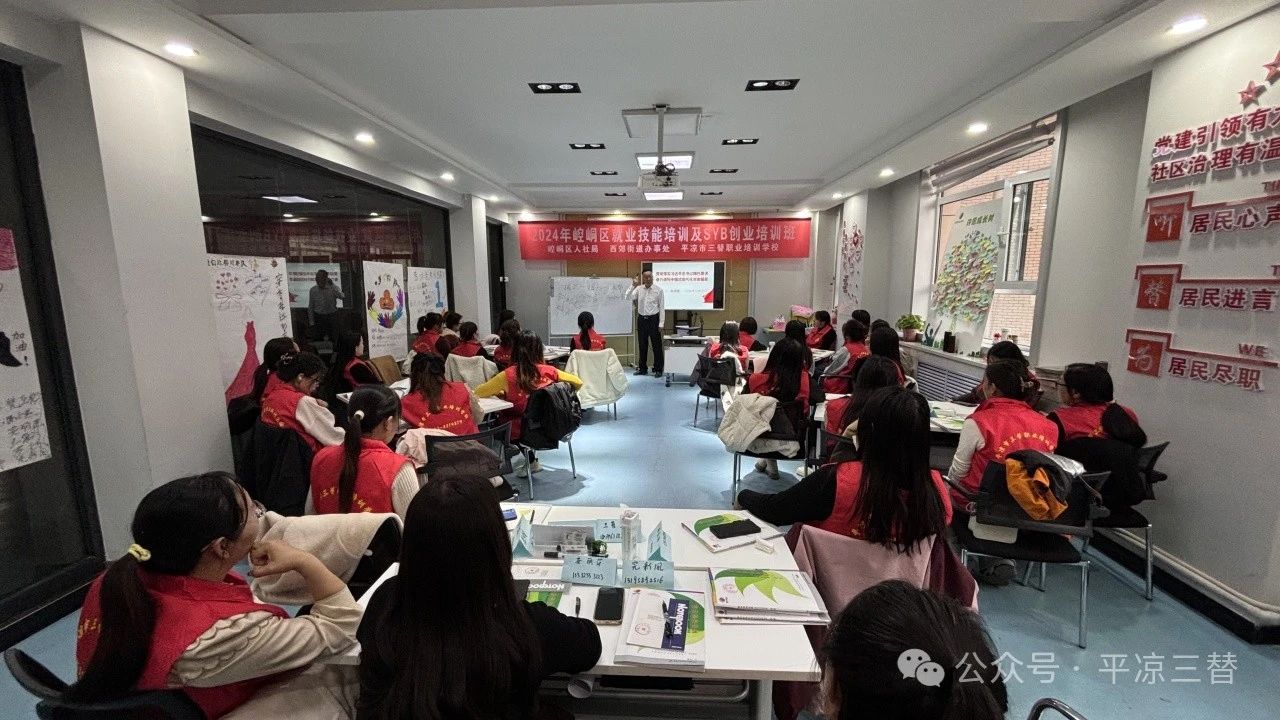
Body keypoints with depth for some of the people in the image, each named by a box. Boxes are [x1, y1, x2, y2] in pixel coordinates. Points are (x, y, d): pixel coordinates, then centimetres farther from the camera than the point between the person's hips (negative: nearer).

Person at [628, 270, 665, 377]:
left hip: (653, 319, -3)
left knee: (656, 346, 2)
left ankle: (658, 370, 12)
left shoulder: (658, 290, -4)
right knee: (642, 345, 11)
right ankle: (642, 368, 23)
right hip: (641, 319, 3)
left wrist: (661, 323, -7)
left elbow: (661, 307, -3)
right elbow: (628, 298, -8)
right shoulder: (639, 289, 3)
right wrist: (633, 285, -18)